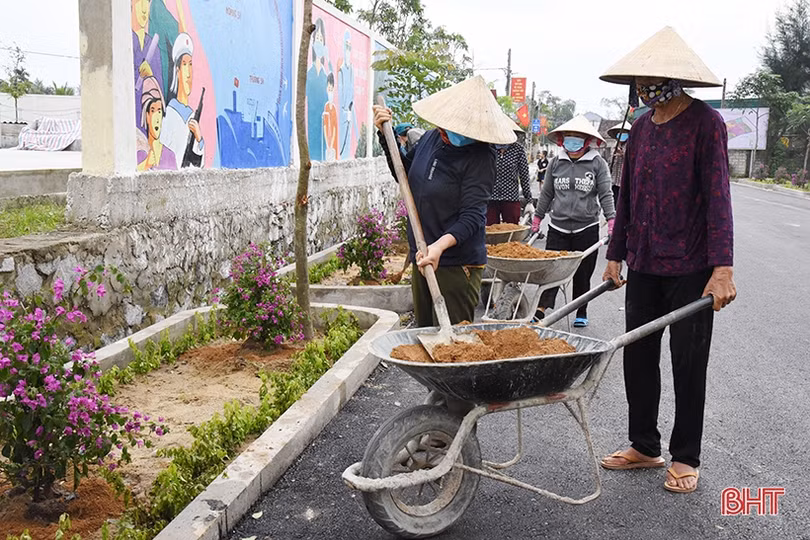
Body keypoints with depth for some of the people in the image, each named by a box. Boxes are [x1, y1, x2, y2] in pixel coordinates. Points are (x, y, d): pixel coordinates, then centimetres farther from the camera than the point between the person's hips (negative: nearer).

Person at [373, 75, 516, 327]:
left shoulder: (479, 157, -15)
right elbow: (405, 175, 22)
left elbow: (472, 216, -20)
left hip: (457, 265, -7)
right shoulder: (431, 138, 5)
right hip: (422, 257, 7)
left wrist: (441, 244, -36)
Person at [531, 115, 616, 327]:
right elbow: (546, 194, 15)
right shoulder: (556, 163, 8)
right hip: (558, 228, 2)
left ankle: (581, 314, 19)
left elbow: (605, 195, -1)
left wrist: (611, 222, -10)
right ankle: (541, 311, -14)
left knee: (582, 274, 6)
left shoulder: (597, 164, 0)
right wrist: (537, 219, 17)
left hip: (587, 228, -2)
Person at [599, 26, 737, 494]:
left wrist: (723, 267, -23)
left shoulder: (705, 123, -9)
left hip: (690, 267, -6)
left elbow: (717, 196, -16)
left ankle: (686, 457, 20)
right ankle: (644, 446, 26)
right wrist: (616, 254, 15)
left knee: (689, 362, 5)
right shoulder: (641, 127, 10)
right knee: (638, 356, 11)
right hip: (644, 265, 6)